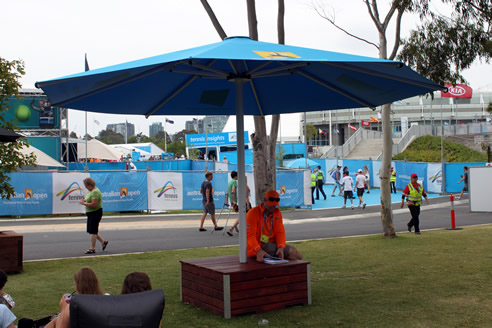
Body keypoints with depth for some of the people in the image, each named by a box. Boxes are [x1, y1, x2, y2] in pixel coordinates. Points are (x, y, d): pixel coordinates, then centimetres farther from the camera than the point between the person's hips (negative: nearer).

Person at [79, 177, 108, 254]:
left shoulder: (95, 192, -20)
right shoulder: (91, 191, 13)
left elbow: (94, 204, -27)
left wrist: (84, 203, -17)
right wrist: (85, 200, 8)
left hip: (96, 213, -11)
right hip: (91, 213, 11)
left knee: (93, 231, -4)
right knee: (91, 230, 14)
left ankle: (92, 249, 3)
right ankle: (103, 242, 23)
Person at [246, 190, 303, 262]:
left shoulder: (277, 212, 9)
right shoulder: (253, 213, -10)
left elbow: (280, 232, 2)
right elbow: (250, 235, -19)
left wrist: (281, 247, -20)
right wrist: (258, 250, -37)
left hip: (272, 244, 7)